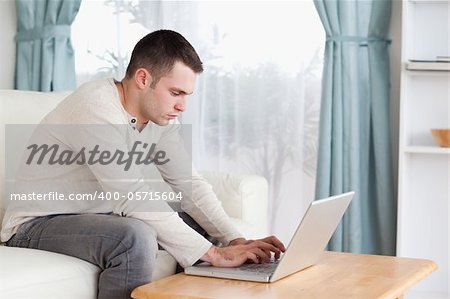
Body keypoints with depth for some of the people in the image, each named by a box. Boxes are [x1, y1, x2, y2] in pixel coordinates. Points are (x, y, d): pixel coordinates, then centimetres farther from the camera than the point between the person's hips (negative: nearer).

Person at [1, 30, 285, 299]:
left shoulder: (160, 114, -2)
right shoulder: (95, 110, -28)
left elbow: (189, 183, -2)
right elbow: (134, 198, -33)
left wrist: (236, 240, -16)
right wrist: (214, 253, -33)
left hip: (98, 215, 8)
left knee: (196, 228, 1)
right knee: (136, 238, -34)